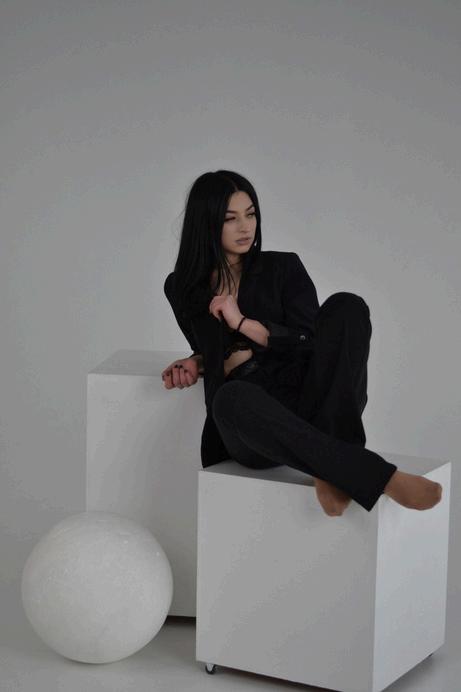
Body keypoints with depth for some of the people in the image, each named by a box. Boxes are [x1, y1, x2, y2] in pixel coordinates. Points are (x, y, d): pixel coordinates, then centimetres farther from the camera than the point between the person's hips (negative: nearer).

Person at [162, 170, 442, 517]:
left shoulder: (283, 267, 8)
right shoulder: (182, 288, 12)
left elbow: (313, 344, -2)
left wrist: (243, 323, -8)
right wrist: (196, 364, 5)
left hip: (309, 404, 1)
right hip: (249, 424, 0)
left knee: (346, 306, -26)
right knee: (233, 398, -40)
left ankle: (332, 468, -34)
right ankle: (381, 477, -42)